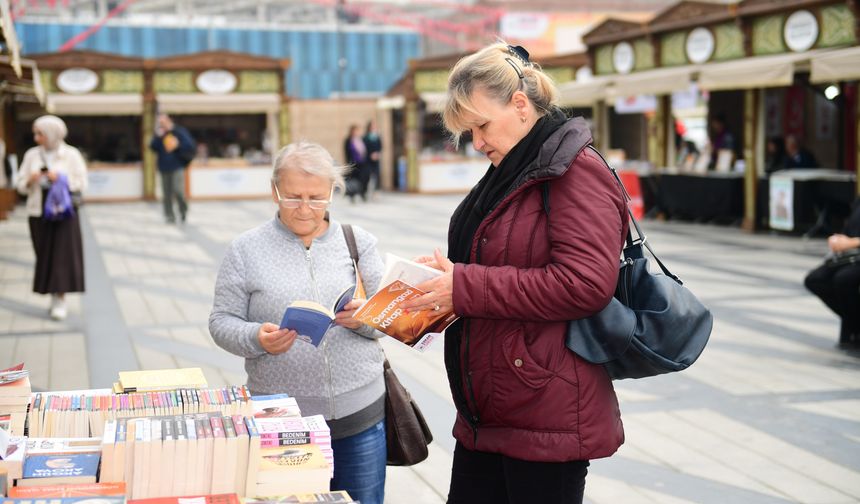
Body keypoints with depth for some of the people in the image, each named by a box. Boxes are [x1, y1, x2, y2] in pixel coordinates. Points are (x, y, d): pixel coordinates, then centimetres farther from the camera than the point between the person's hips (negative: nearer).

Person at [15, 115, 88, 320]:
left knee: (63, 255, -6)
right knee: (45, 255, 4)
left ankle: (60, 300, -3)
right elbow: (21, 186, 8)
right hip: (39, 212, 3)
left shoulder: (71, 154, -1)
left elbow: (82, 184, -2)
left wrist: (61, 178, -15)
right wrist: (30, 180, -13)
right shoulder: (32, 155, 7)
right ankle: (54, 298, 14)